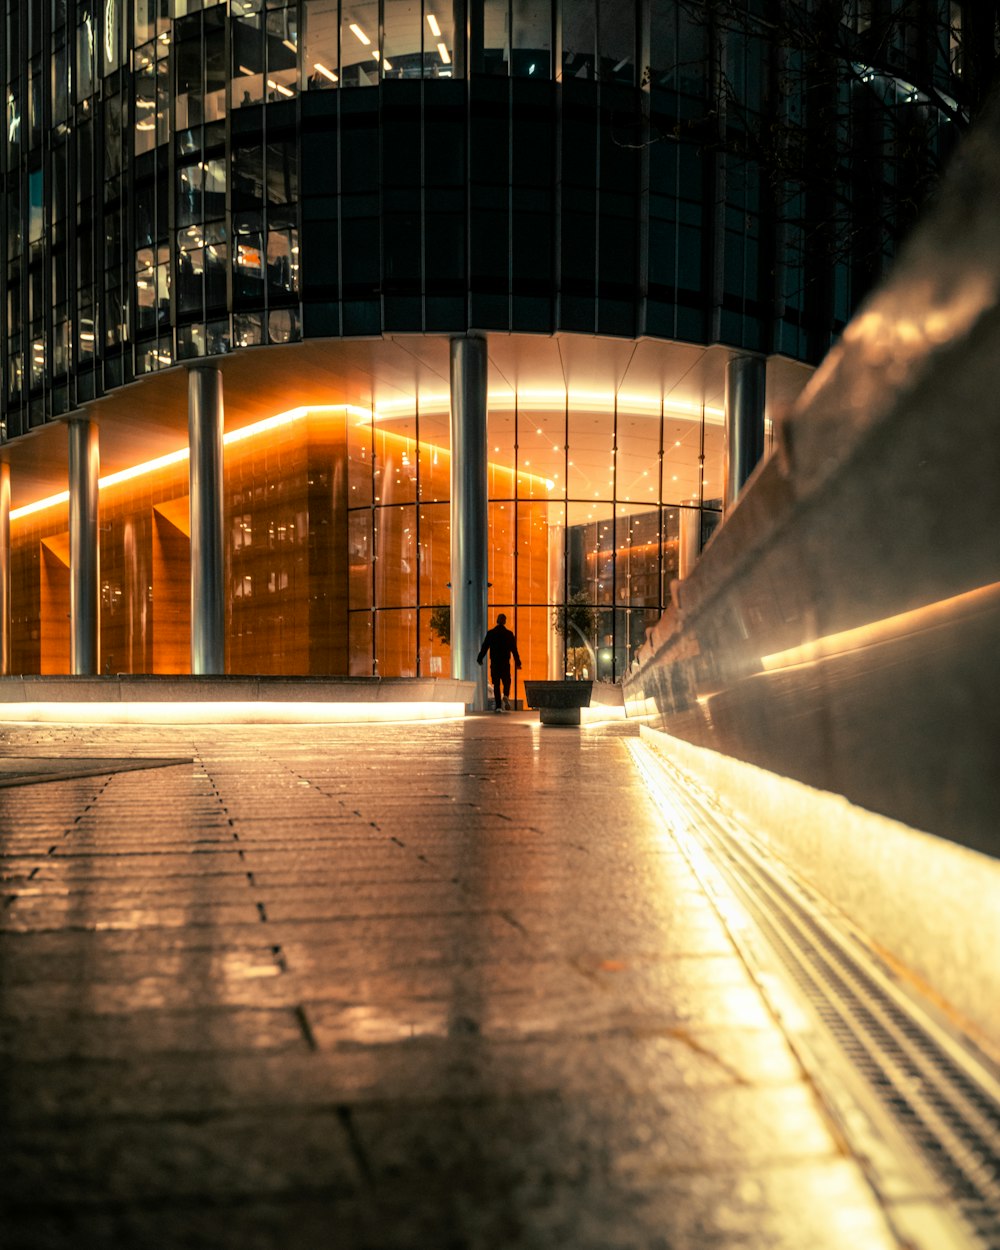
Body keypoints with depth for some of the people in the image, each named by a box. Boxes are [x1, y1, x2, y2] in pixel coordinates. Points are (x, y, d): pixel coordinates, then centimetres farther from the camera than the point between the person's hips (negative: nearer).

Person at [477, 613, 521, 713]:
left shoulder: (490, 633, 1)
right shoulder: (509, 634, 0)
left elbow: (484, 647, 2)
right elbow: (514, 649, -1)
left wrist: (479, 659, 13)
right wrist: (517, 662, 4)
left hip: (494, 663, 0)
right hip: (505, 663, 0)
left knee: (496, 684, 4)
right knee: (506, 682, 12)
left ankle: (498, 705, -1)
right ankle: (506, 696, -17)